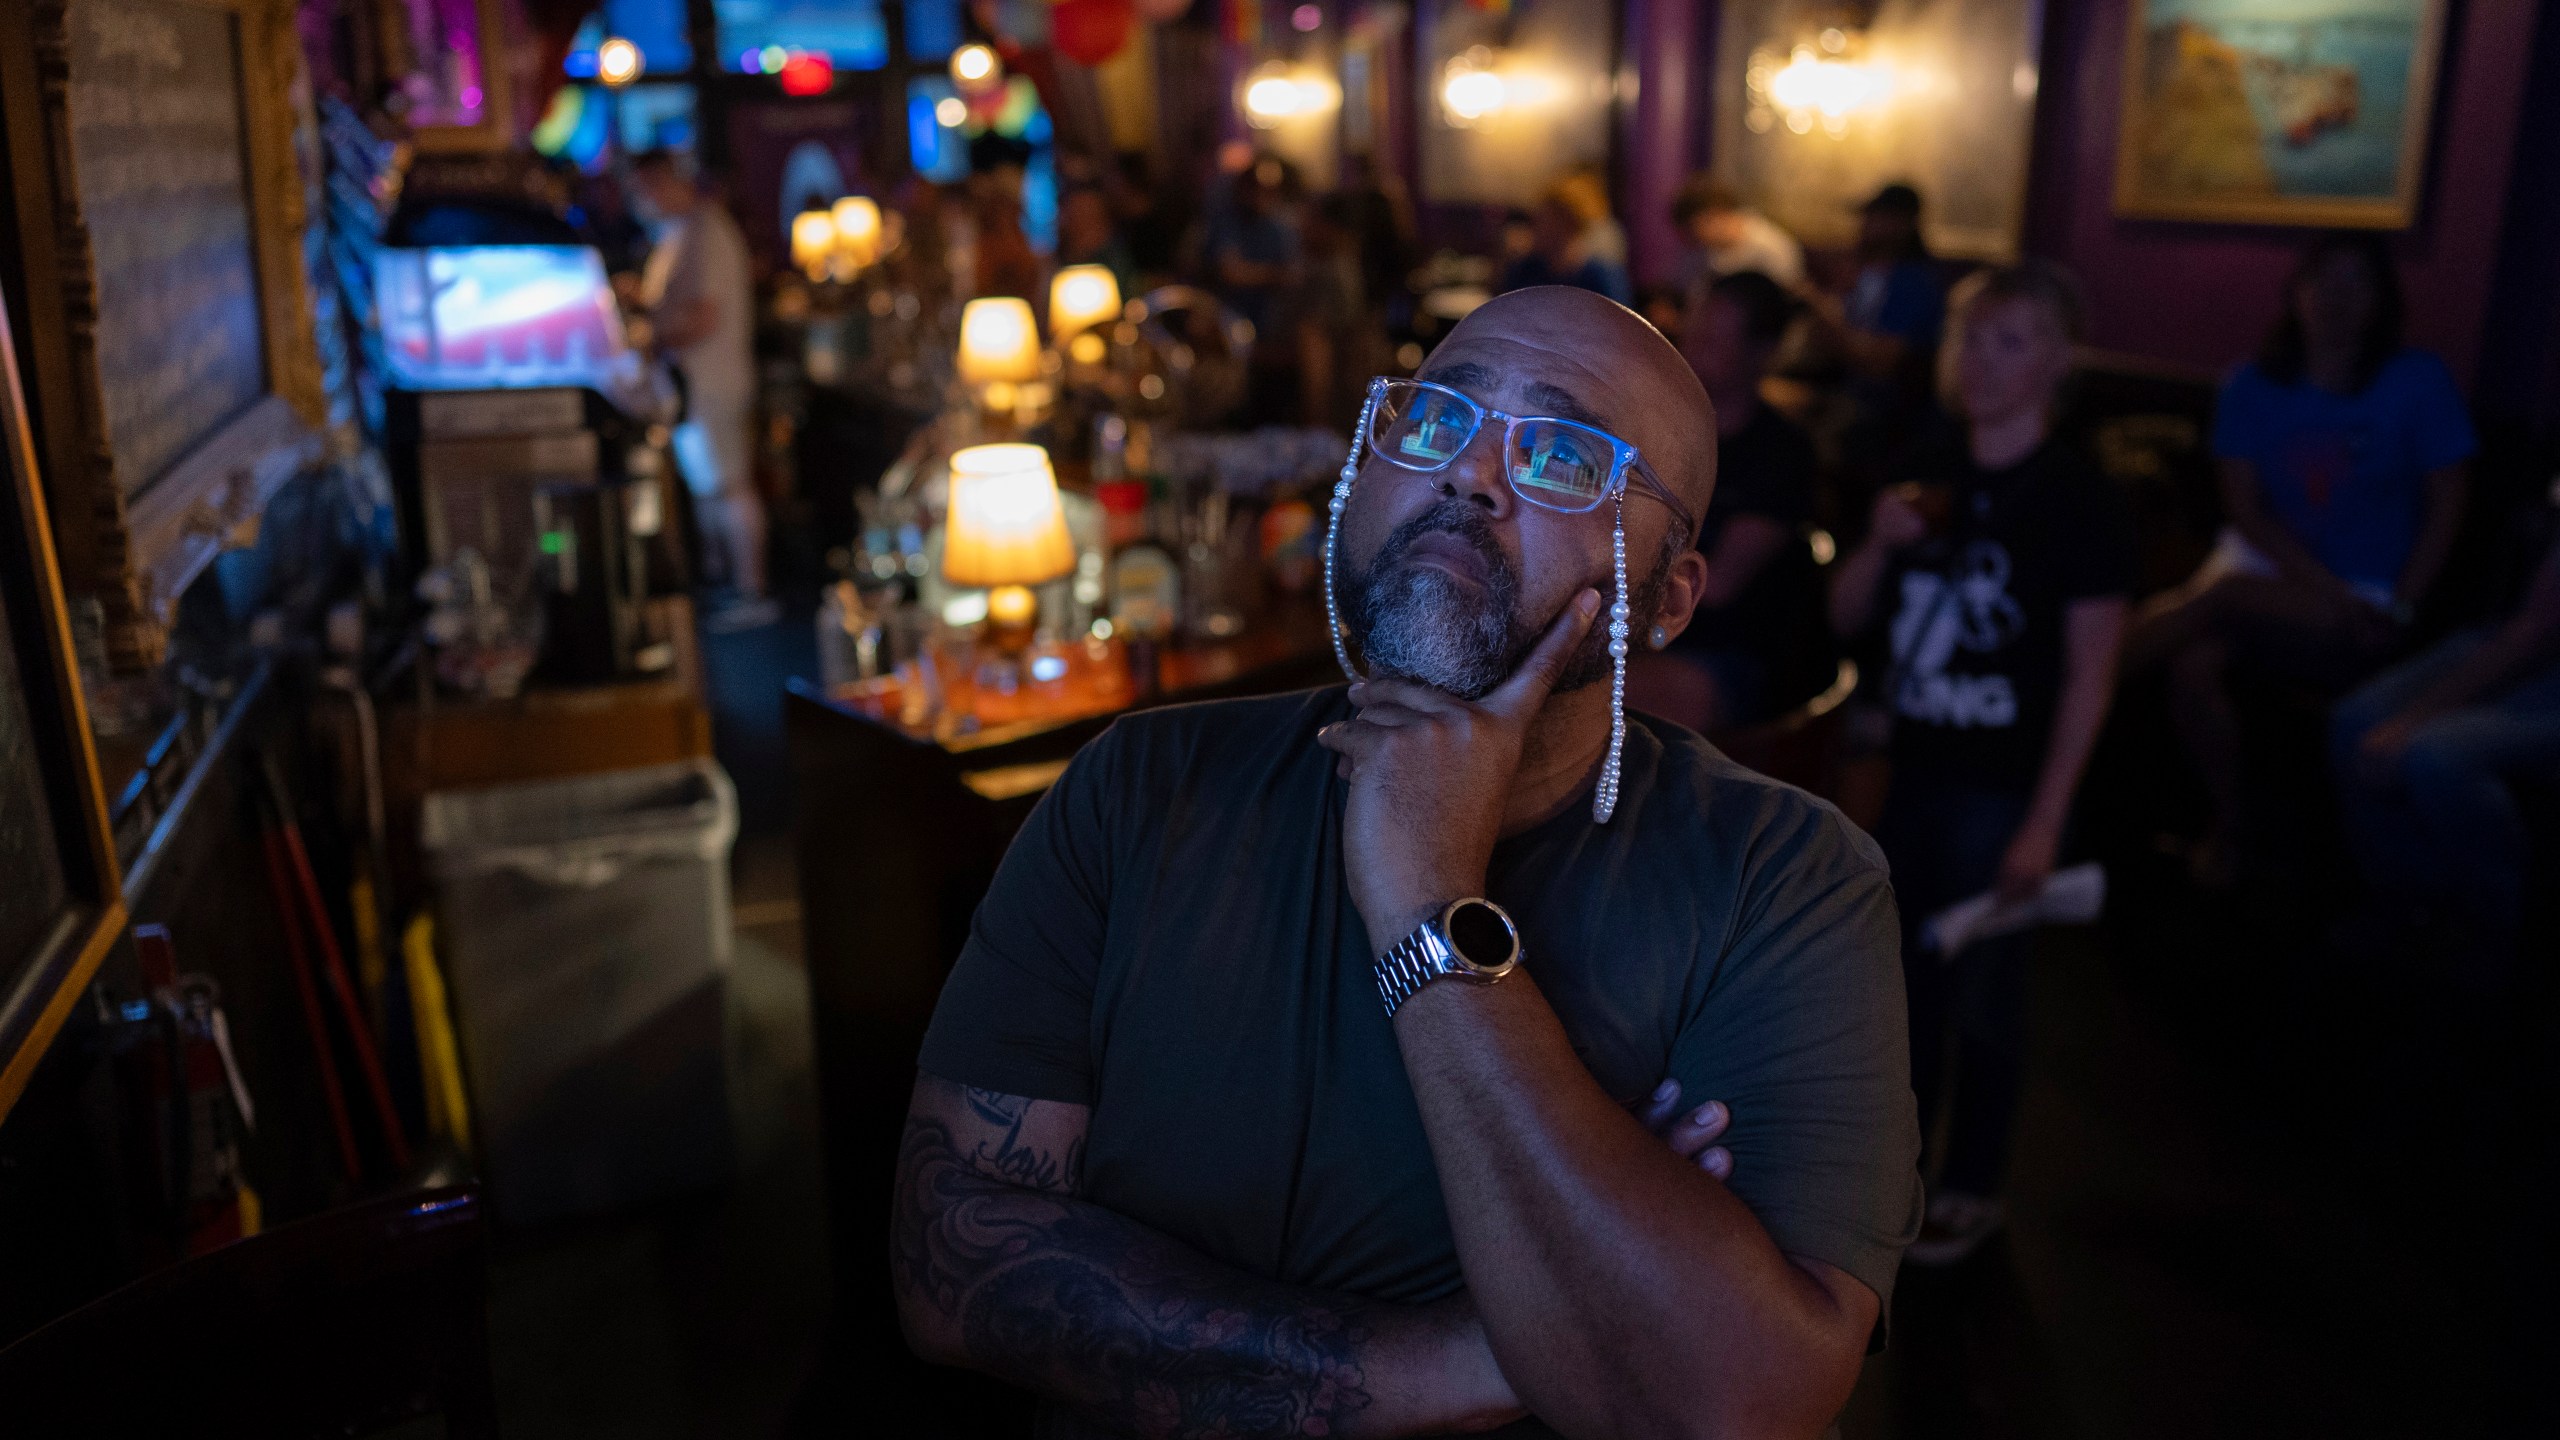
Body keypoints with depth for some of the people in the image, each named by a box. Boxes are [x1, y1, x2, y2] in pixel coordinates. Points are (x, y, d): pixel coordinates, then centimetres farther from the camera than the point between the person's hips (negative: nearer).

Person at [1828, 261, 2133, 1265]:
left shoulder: (2077, 499, -12)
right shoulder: (1930, 478, 5)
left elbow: (2090, 676, -13)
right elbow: (1846, 618, 9)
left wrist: (2044, 820, -15)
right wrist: (1879, 545, -11)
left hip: (2004, 788, -5)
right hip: (1914, 769, 5)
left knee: (1982, 990, 7)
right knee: (1903, 972, 18)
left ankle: (1971, 1187, 25)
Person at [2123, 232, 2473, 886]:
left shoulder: (2417, 381, 0)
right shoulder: (2254, 386, 5)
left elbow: (2445, 507, 1)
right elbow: (2246, 510, -1)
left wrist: (2398, 608, -11)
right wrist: (2330, 589, -14)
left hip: (2365, 606, -2)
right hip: (2272, 569, 3)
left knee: (2222, 594, -34)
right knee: (2194, 662, -30)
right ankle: (2226, 826, -14)